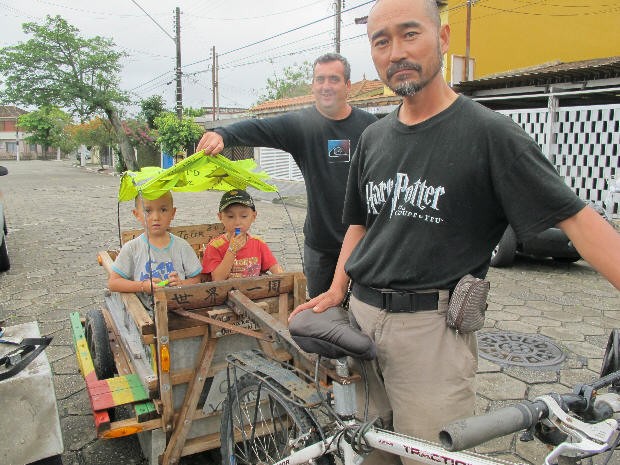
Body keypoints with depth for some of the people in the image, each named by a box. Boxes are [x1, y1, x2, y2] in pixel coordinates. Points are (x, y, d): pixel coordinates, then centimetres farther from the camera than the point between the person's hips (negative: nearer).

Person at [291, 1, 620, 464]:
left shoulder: (488, 132, -9)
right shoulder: (374, 137, 10)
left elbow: (577, 219, -12)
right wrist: (336, 291, 7)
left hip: (431, 329, -5)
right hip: (361, 317, 6)